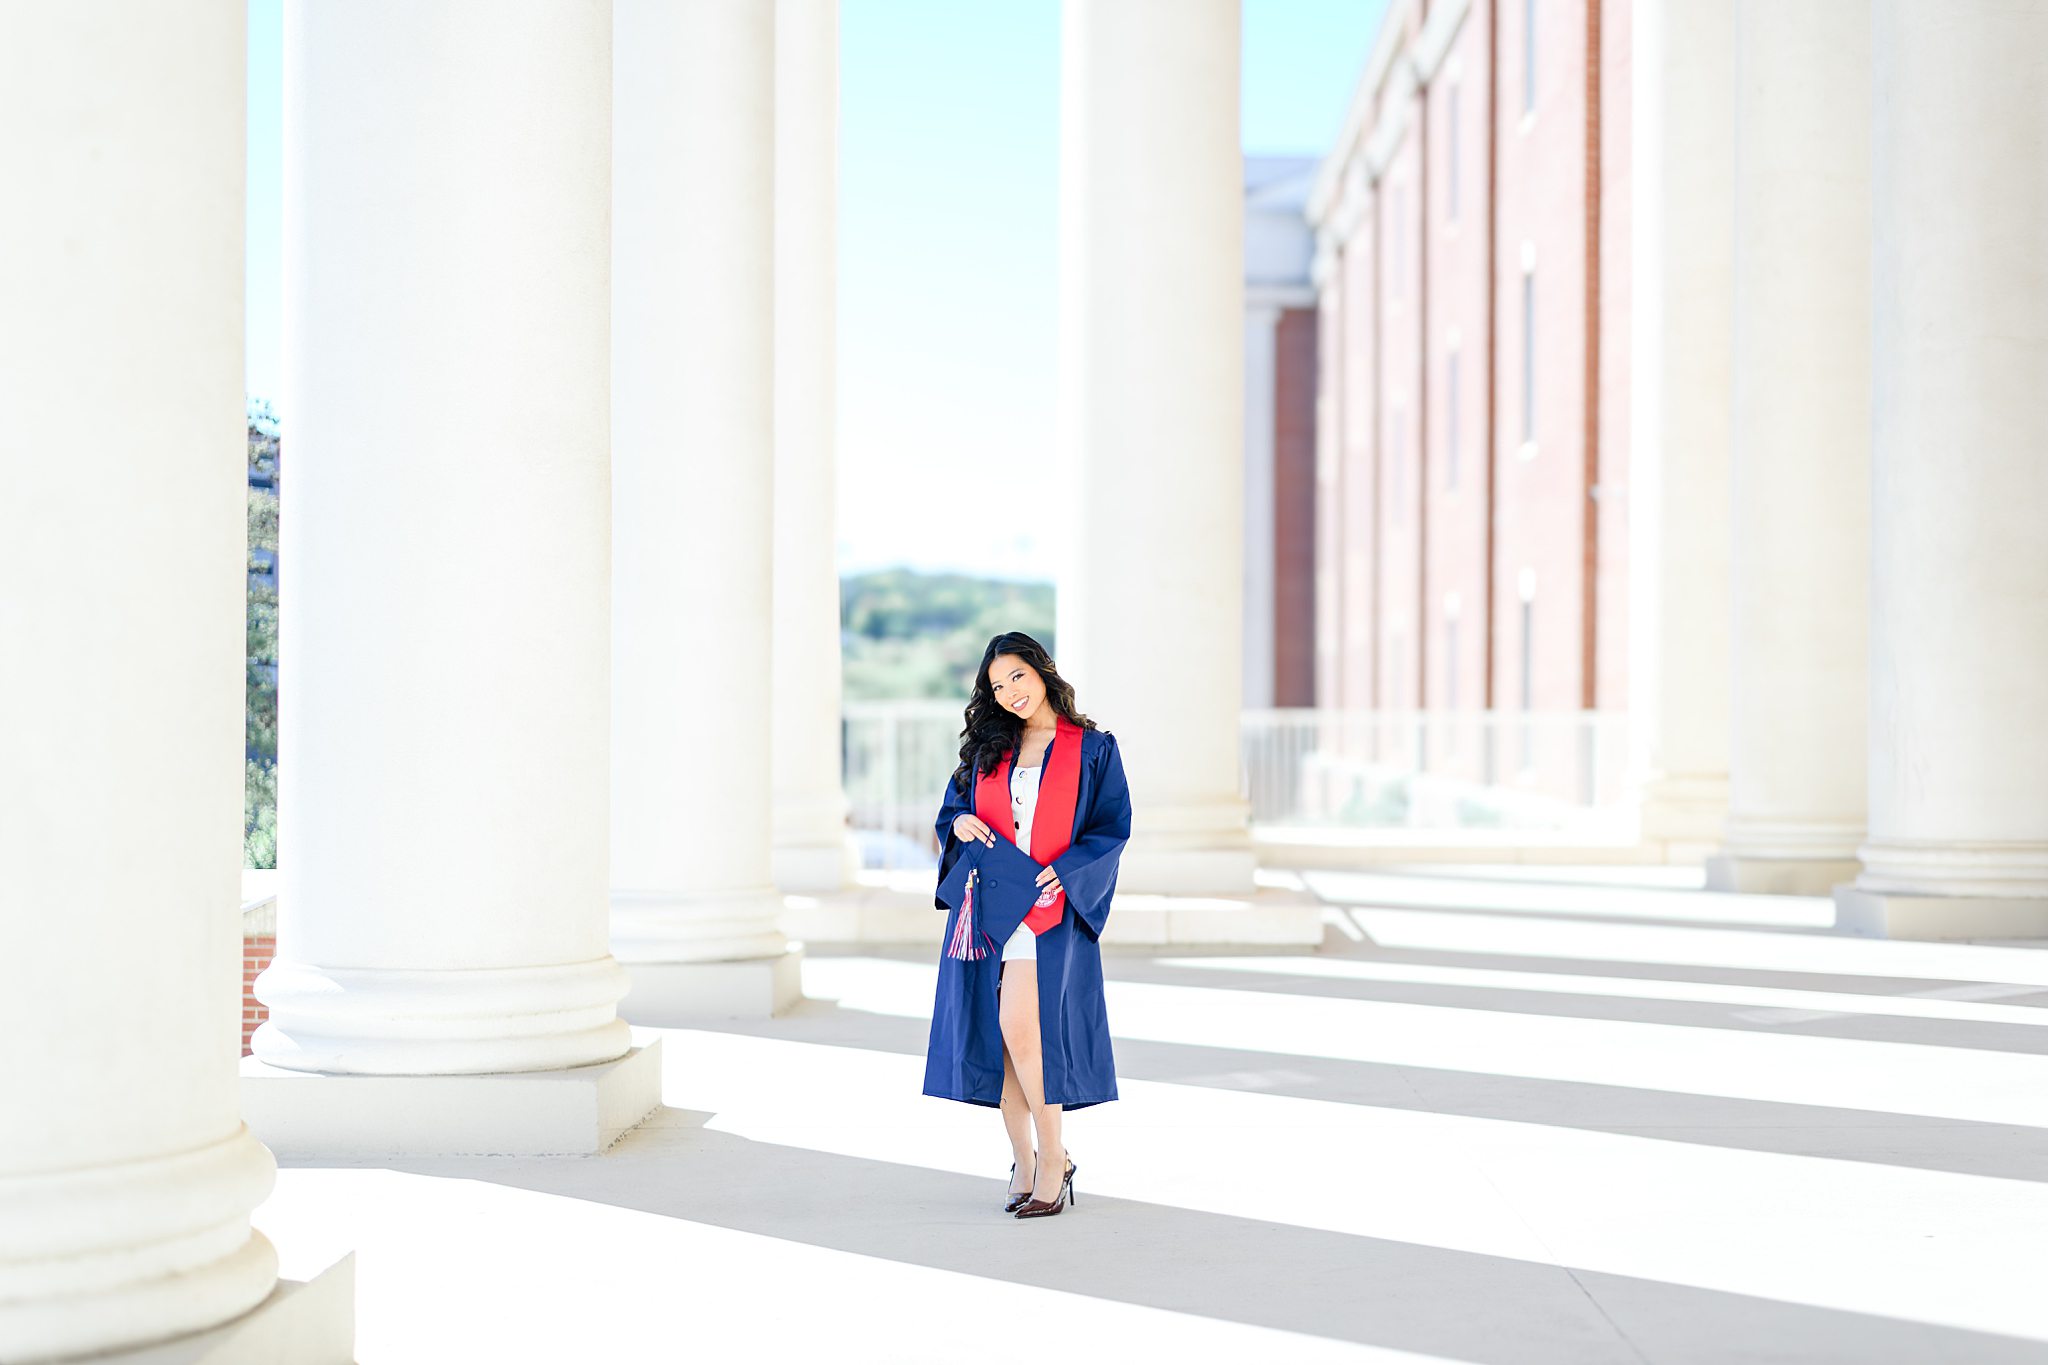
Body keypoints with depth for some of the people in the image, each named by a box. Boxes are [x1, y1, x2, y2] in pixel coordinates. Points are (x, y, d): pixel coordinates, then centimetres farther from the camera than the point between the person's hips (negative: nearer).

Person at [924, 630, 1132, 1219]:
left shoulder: (1092, 748, 4)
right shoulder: (987, 749, 15)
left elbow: (1113, 829, 1)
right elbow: (952, 808, 19)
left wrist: (1064, 872, -14)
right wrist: (960, 825, -5)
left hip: (1047, 903, -4)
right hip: (986, 901, 4)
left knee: (1021, 1029, -17)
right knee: (995, 1034, 2)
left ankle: (1053, 1160, -3)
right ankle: (1024, 1162, 13)